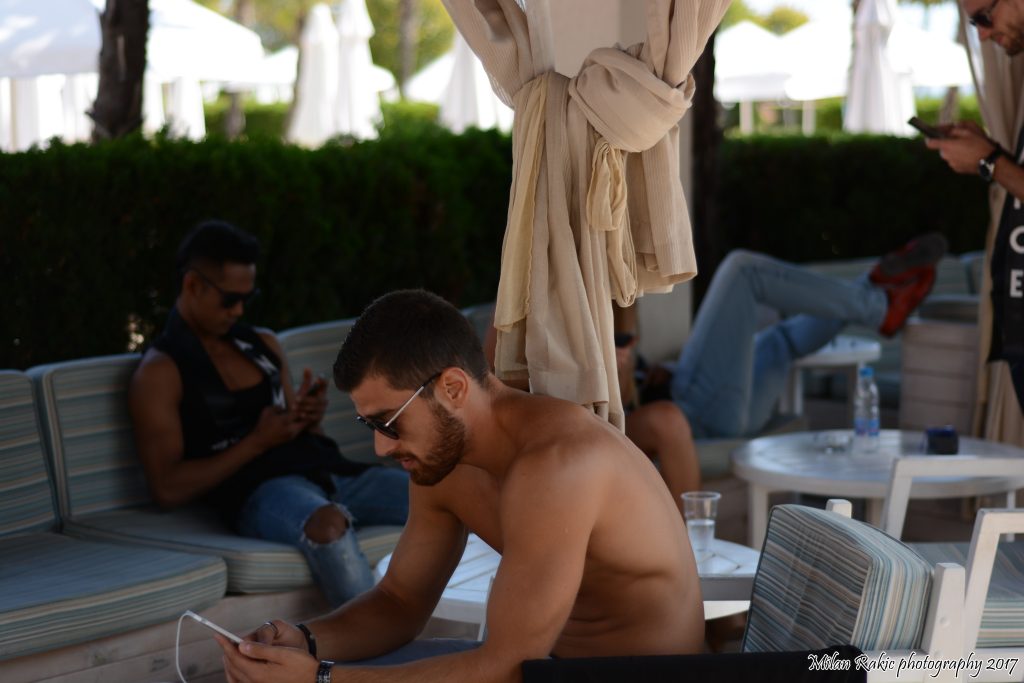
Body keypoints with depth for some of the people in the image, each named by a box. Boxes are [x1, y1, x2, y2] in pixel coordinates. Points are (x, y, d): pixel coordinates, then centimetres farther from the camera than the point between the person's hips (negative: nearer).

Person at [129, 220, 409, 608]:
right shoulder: (160, 372, 4)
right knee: (328, 522, -41)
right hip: (258, 490, -7)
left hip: (326, 470, 7)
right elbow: (168, 489, -5)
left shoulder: (263, 345, 24)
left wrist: (310, 420, 4)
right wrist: (258, 442, -9)